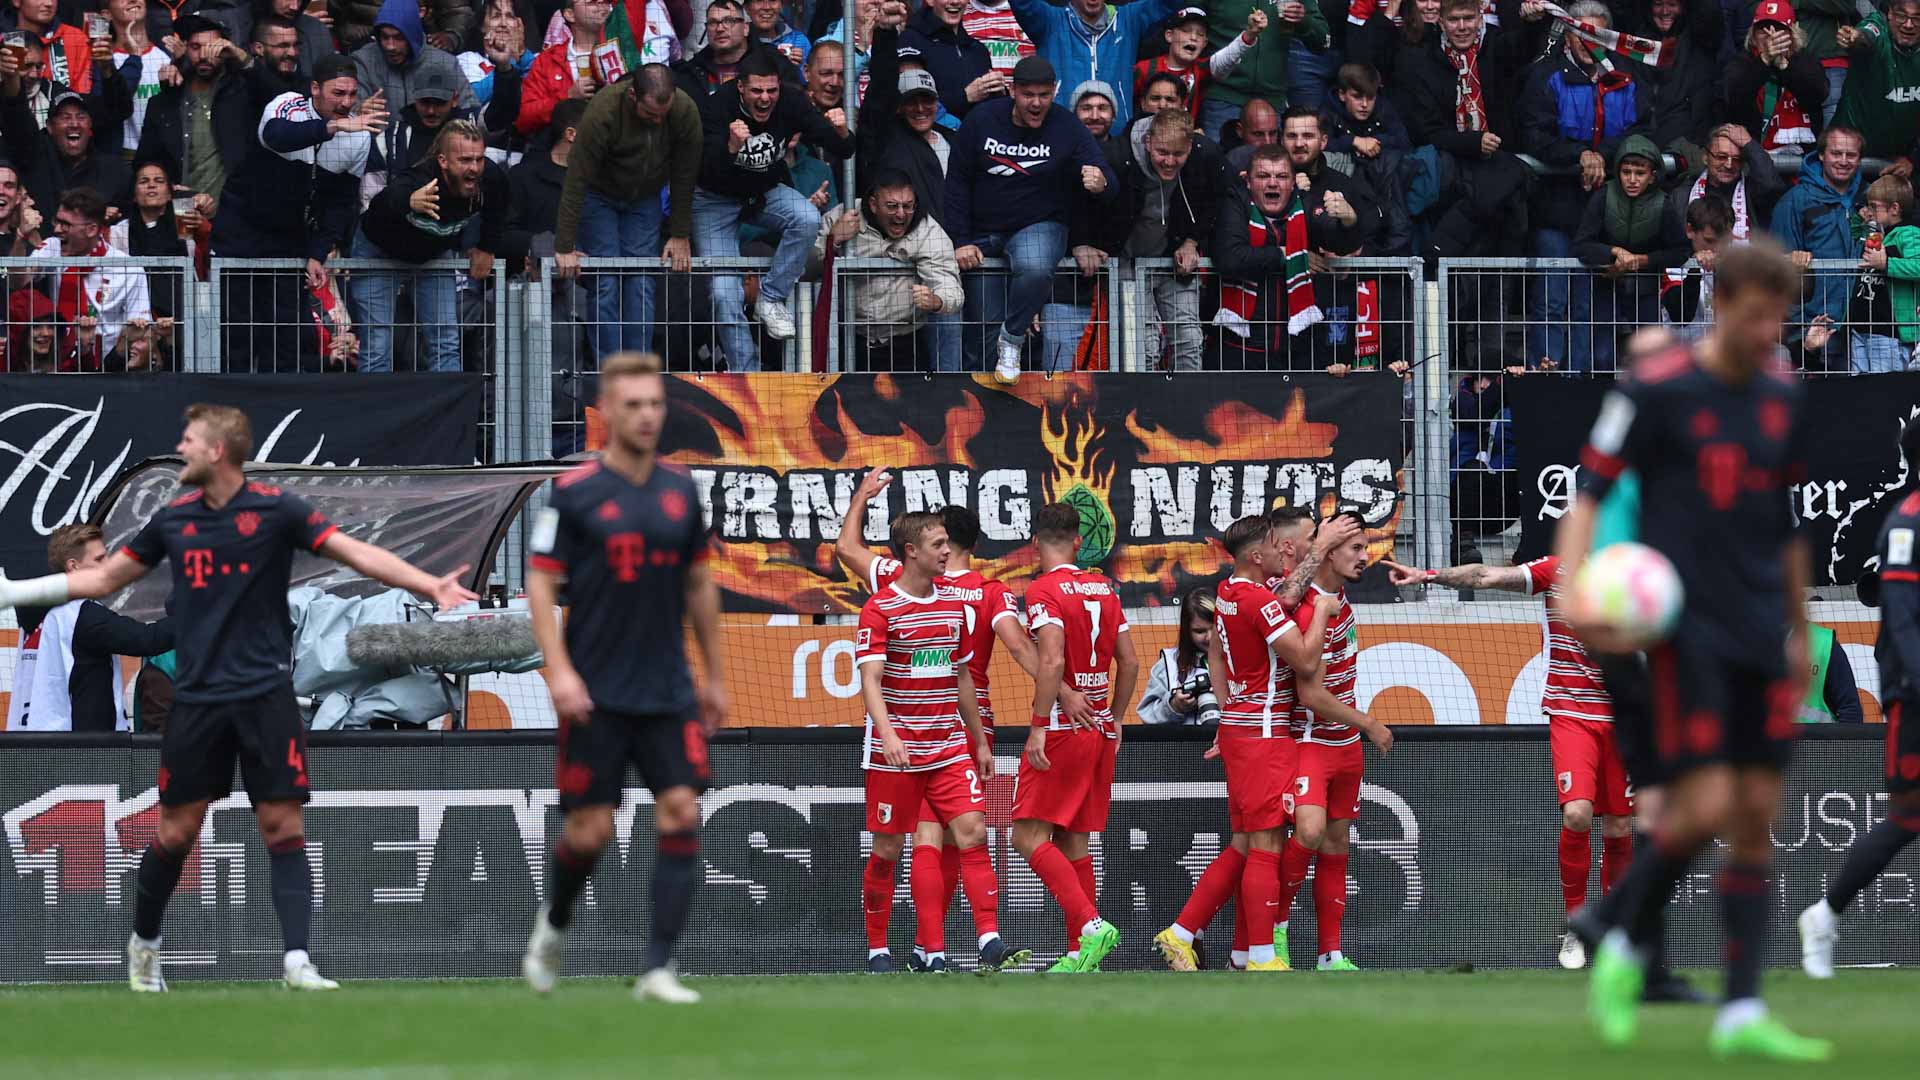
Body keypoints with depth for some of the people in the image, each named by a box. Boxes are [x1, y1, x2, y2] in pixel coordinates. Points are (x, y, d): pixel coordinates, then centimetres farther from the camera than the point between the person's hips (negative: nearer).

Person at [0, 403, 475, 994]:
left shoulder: (275, 508, -5)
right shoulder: (174, 518, 6)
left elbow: (358, 553, -10)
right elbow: (105, 577, 18)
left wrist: (431, 586, -23)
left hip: (265, 694, -2)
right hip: (196, 696, 3)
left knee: (283, 827, -8)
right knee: (176, 830, 4)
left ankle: (297, 961, -11)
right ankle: (144, 944, 24)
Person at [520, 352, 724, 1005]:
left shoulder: (680, 491, 7)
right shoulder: (574, 492, -6)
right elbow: (540, 583, -5)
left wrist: (715, 675, 18)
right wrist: (559, 669, -16)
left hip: (668, 693, 4)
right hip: (596, 696, -4)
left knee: (682, 813, -10)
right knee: (591, 830, -1)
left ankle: (658, 969, -8)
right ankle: (553, 925, 30)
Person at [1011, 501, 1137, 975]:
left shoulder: (1044, 590, -10)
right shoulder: (1104, 588, 11)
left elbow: (1052, 661, -22)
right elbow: (1129, 663, 13)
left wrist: (1039, 727, -19)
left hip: (1062, 728, -7)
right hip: (1100, 731, 7)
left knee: (1030, 837, -7)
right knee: (1073, 843, 11)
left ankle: (1091, 925, -22)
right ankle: (1081, 954, 9)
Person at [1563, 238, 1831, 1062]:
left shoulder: (1784, 399, 11)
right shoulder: (1655, 391, -6)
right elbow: (1589, 492, -6)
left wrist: (1799, 633, 25)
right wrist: (1573, 592, -21)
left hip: (1760, 638, 6)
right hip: (1687, 629, -6)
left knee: (1757, 817, 1)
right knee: (1702, 808, -14)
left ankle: (1741, 1015, 2)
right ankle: (1624, 950, 10)